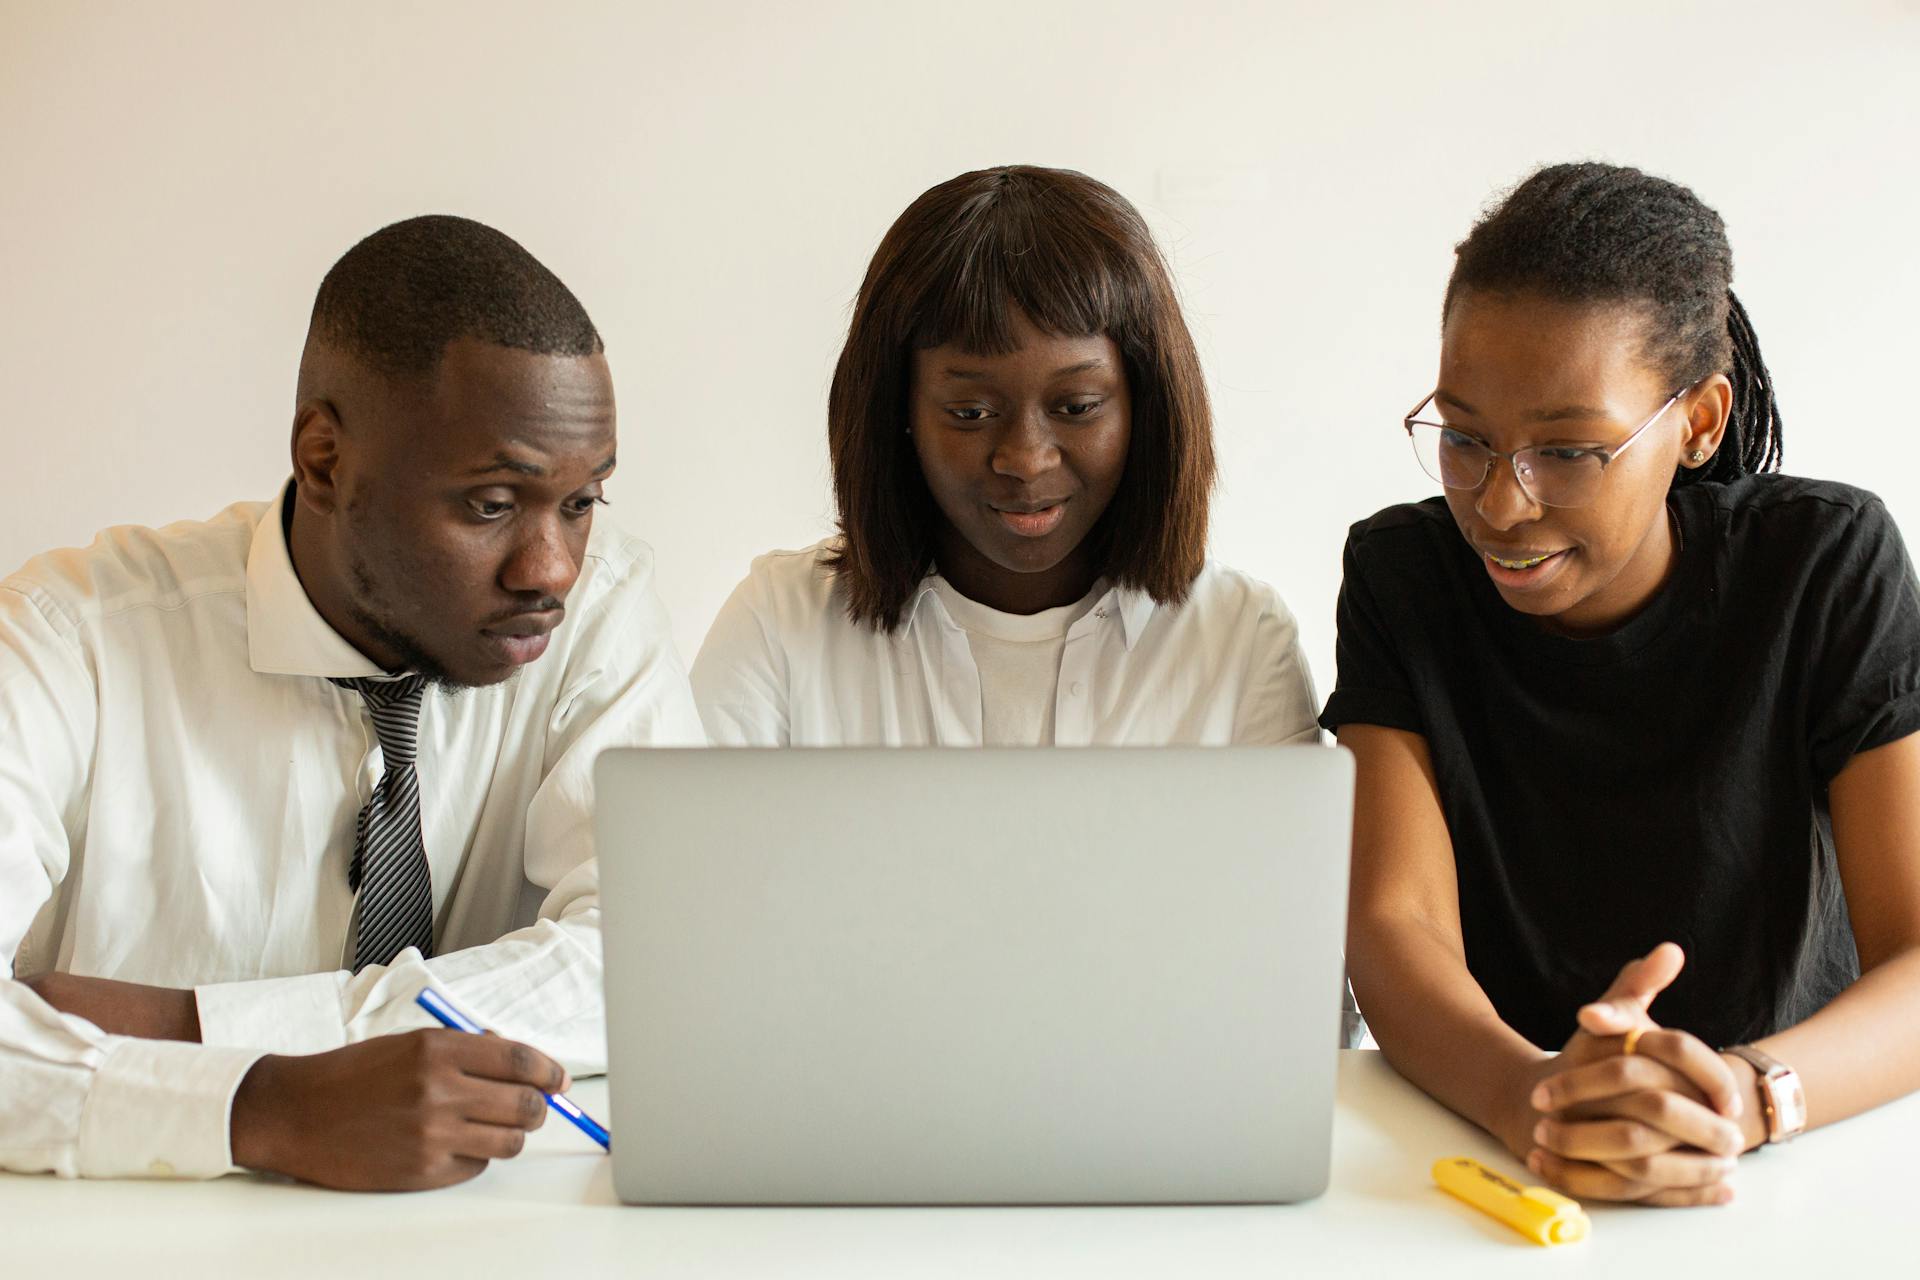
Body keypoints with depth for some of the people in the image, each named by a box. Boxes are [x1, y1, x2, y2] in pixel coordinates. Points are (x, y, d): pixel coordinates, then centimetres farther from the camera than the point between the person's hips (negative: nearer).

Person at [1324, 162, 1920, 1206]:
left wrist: (1742, 1095, -31)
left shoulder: (1828, 564, -5)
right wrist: (1534, 1097, -31)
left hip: (1790, 1161, 0)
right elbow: (1392, 923, -11)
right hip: (1479, 1146, 0)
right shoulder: (1401, 574, -3)